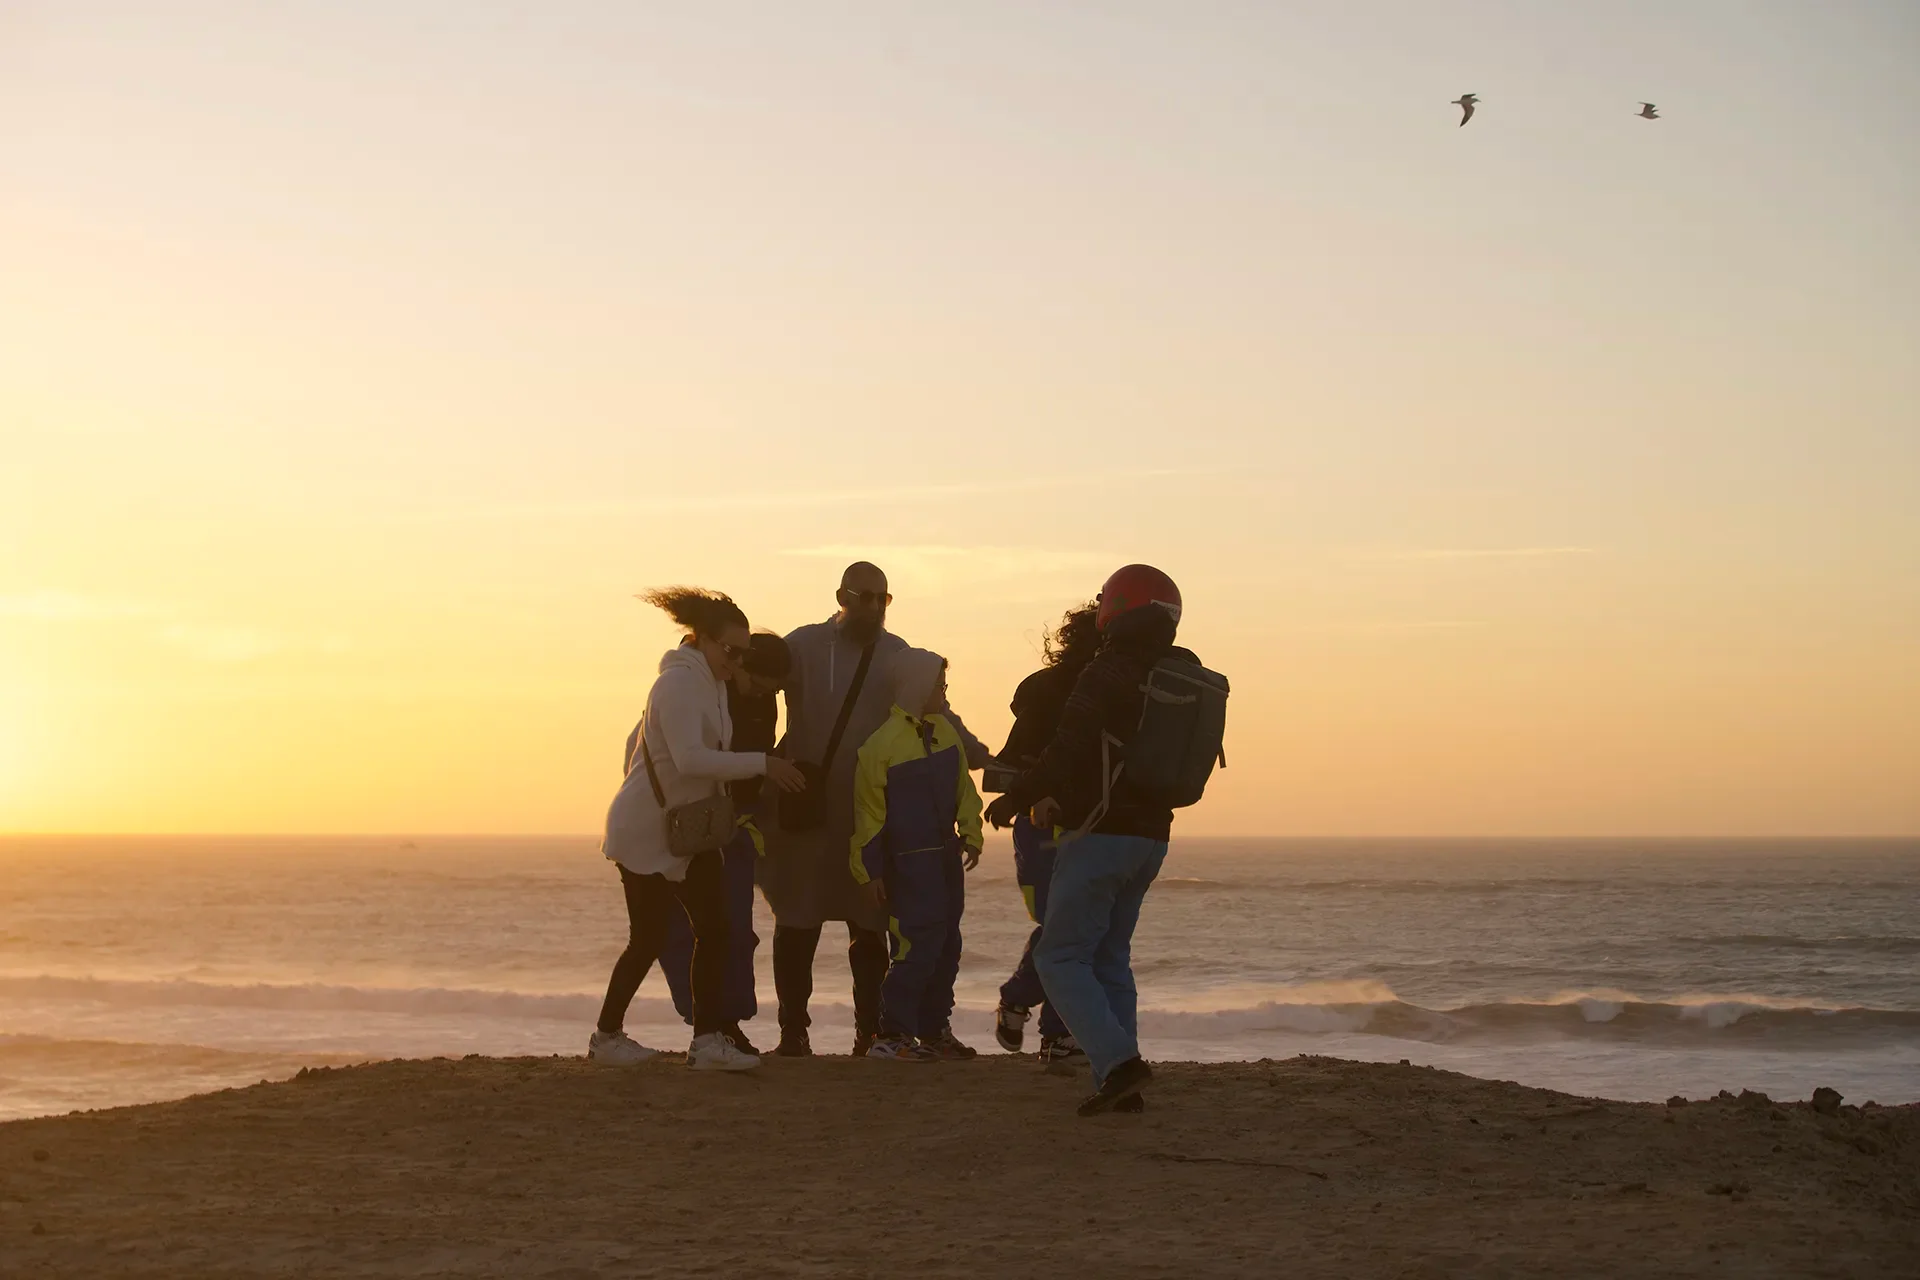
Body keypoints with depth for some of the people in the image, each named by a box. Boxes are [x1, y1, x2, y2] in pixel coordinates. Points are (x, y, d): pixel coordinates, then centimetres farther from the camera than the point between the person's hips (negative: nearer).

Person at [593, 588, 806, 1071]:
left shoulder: (713, 686, 11)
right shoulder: (678, 684, -19)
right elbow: (689, 759, -30)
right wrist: (762, 764, -29)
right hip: (647, 831, -9)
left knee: (714, 927, -2)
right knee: (649, 938, -2)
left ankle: (708, 1040, -4)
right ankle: (607, 1035, 13)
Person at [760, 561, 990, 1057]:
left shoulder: (897, 656, 8)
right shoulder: (804, 646, 0)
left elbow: (935, 712, 7)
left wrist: (979, 756, -5)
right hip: (805, 808, -2)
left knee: (869, 927, 1)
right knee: (797, 924, 1)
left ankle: (870, 1032, 7)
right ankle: (793, 1032, 9)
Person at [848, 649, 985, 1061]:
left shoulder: (944, 731, 7)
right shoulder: (882, 744, -13)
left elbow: (963, 788, 17)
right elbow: (869, 812, -9)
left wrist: (971, 834, 11)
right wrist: (870, 872, -7)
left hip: (946, 854, 8)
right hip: (908, 858, -7)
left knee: (947, 945, 11)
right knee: (920, 943, -14)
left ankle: (934, 1031, 22)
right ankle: (891, 1035, -8)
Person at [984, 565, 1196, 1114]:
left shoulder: (1107, 674, -16)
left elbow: (1066, 753, -23)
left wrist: (1013, 798, -8)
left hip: (1101, 836, -8)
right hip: (1151, 836, 8)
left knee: (1061, 956, -2)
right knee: (1110, 956, 16)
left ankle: (1118, 1061, -18)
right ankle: (1119, 1085, 11)